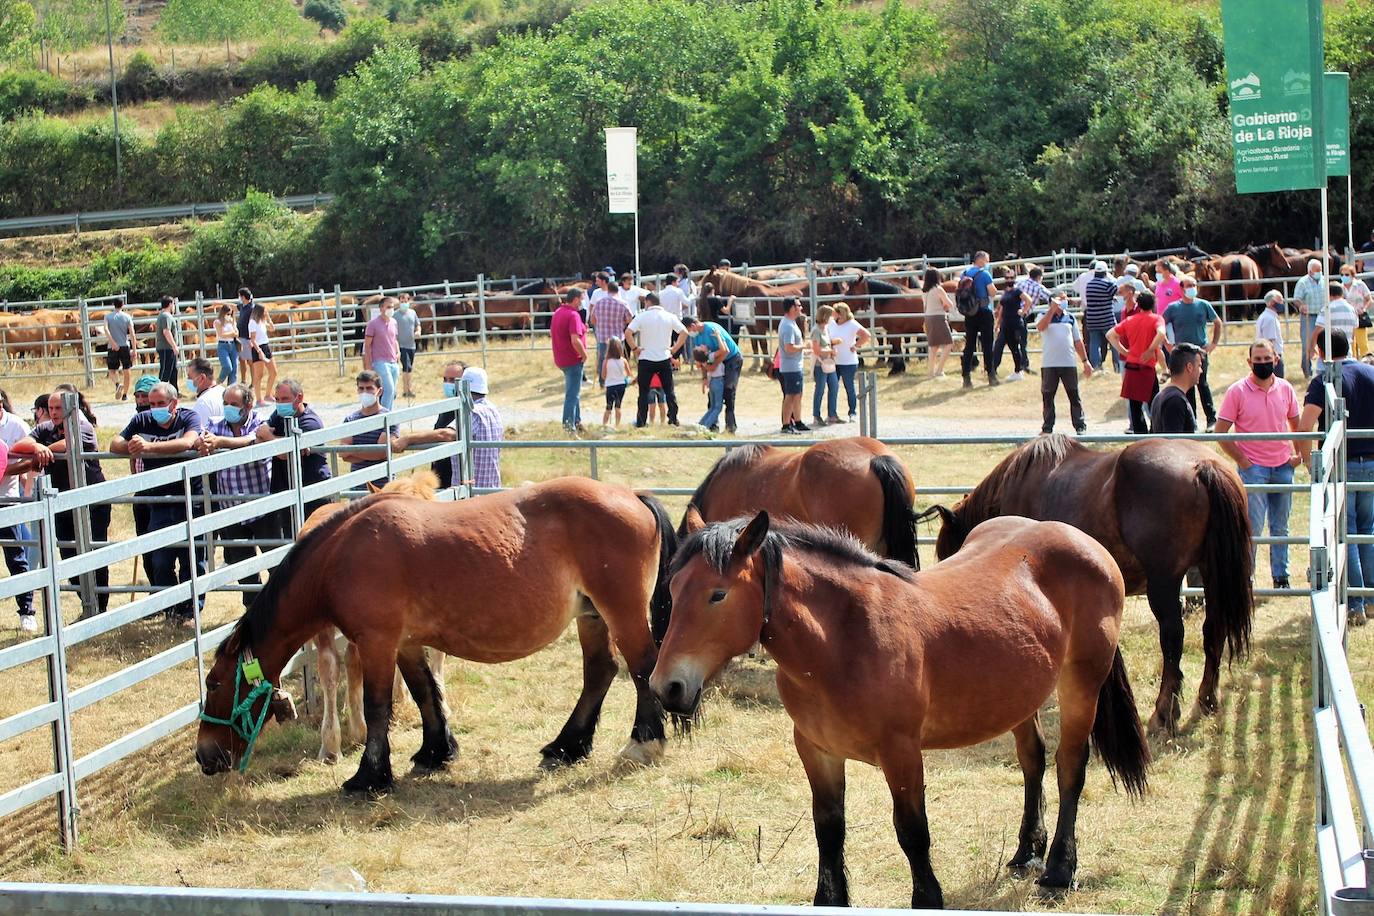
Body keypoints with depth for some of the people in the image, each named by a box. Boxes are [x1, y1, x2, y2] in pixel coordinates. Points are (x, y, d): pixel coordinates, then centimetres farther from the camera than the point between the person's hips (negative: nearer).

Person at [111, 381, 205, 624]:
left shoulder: (189, 418, -3)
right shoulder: (142, 421, 8)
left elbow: (187, 442, -24)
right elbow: (115, 444, 4)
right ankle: (170, 607, 13)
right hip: (159, 503, 3)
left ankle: (191, 608, 12)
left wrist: (149, 446, -31)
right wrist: (131, 446, -20)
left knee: (191, 558, 1)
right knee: (159, 561, 0)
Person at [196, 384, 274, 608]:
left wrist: (220, 441, -40)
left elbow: (251, 441, -26)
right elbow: (198, 441, -6)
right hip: (230, 510, 4)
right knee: (241, 563, 10)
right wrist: (204, 443, -30)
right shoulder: (215, 425, 9)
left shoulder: (260, 424, -5)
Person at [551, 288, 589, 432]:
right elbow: (575, 340, -29)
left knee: (574, 392, 21)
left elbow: (551, 335, 20)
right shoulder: (573, 315, -20)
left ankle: (577, 421, 31)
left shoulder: (557, 312, 9)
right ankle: (568, 425, 1)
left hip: (560, 359, 9)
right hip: (573, 360, -9)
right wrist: (584, 355, -15)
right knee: (572, 394, -1)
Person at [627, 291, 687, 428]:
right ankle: (673, 419, 8)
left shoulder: (641, 317, -6)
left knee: (644, 392, 6)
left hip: (646, 359, -2)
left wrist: (635, 348, -6)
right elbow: (684, 332, -1)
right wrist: (674, 349, 4)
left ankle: (640, 422, 6)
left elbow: (628, 333, -16)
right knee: (669, 390, 10)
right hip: (665, 359, 2)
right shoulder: (669, 317, 2)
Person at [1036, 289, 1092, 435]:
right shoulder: (1044, 316, 4)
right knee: (1047, 397, 4)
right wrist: (1053, 309, -20)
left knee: (1074, 396, 2)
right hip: (1049, 364, -2)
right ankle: (1047, 428, 11)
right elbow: (1040, 327, -19)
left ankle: (1080, 427, 6)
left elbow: (1078, 341, 15)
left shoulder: (1070, 318, 12)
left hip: (1069, 363, 2)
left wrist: (1085, 361, 11)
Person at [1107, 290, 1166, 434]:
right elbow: (1161, 333, -25)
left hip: (1130, 367, 4)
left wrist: (1123, 351, 11)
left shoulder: (1129, 320, 10)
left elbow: (1110, 335, 10)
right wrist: (1150, 350, -15)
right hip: (1147, 368, -4)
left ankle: (1140, 433, 10)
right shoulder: (1156, 319, -3)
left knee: (1135, 406, 9)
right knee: (1153, 405, 4)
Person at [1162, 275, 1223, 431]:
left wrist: (1213, 344, 5)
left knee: (1202, 384, -5)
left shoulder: (1203, 305, 2)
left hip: (1201, 351, -1)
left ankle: (1212, 418, 2)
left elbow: (1218, 323, 13)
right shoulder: (1173, 308, 1)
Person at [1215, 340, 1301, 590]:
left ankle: (1281, 577, 21)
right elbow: (1221, 432, -6)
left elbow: (1296, 424, 19)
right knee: (1253, 527, -7)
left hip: (1283, 467, 4)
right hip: (1253, 467, -4)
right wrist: (1241, 460, -10)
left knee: (1280, 527, 11)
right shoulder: (1237, 391, -7)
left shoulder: (1285, 389, 5)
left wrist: (1296, 454, 6)